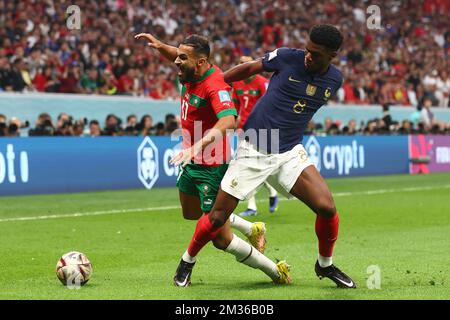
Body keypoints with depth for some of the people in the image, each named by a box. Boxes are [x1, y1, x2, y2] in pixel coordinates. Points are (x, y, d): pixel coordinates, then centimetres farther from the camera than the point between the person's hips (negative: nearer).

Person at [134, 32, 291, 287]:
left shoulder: (215, 85, -27)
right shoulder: (192, 73, -1)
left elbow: (228, 121, -45)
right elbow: (179, 59, 24)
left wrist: (197, 146, -56)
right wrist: (160, 45, 6)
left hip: (211, 168, -10)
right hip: (192, 162, 10)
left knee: (221, 240, -8)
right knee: (192, 213, 31)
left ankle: (276, 272, 10)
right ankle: (252, 229, 47)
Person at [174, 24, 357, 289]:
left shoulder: (335, 80, 0)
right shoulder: (288, 57, -11)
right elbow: (249, 69, 5)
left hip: (290, 153, 3)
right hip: (253, 150, -3)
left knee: (327, 207, -16)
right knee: (217, 218, -2)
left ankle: (325, 265, 12)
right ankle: (188, 261, 27)